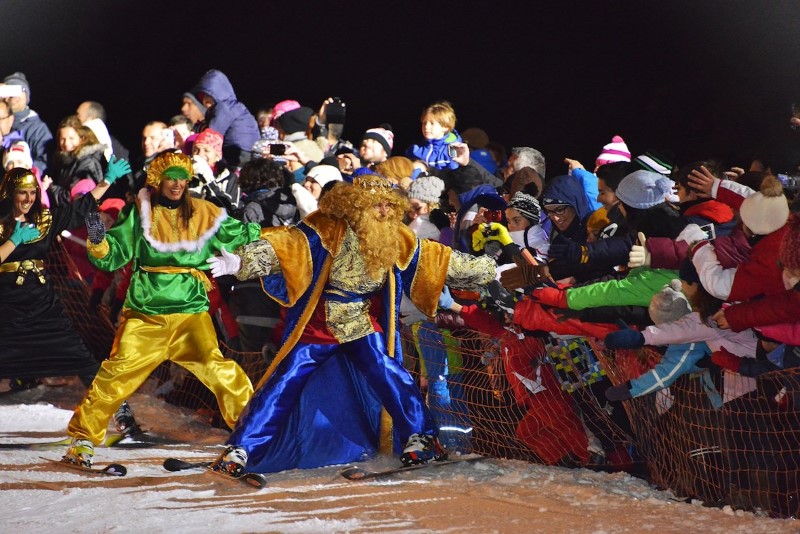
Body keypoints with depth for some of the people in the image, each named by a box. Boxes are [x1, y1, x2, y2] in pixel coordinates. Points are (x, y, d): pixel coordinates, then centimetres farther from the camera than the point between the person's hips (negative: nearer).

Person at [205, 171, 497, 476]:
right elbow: (284, 246, -30)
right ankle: (240, 449, 1)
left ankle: (420, 437, 0)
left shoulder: (396, 239, -4)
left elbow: (437, 260, 6)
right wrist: (239, 261, -45)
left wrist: (488, 270, 9)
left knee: (386, 373, -16)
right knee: (284, 384, -5)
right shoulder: (327, 231, -19)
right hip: (318, 324, -3)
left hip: (364, 324, 3)